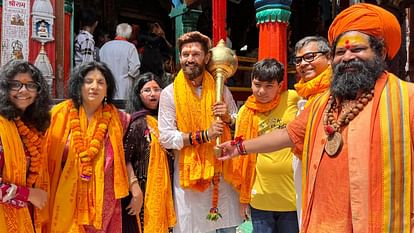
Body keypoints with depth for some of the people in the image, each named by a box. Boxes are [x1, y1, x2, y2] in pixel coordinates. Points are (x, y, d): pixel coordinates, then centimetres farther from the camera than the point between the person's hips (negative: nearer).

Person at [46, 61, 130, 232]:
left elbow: (124, 157, 8)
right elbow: (48, 157, 1)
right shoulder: (60, 114, -3)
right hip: (68, 200, -1)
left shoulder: (117, 118, 0)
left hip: (104, 201, 1)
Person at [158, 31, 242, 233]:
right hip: (188, 172, -2)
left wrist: (227, 118, -12)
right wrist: (204, 135, -19)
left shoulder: (221, 89, 3)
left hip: (221, 170, 3)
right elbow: (166, 138, -11)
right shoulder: (169, 93, -5)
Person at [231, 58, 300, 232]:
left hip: (294, 198, -1)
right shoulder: (245, 112, 1)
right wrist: (243, 197, 10)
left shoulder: (293, 99, -5)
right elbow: (242, 159, 8)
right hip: (260, 200, 1)